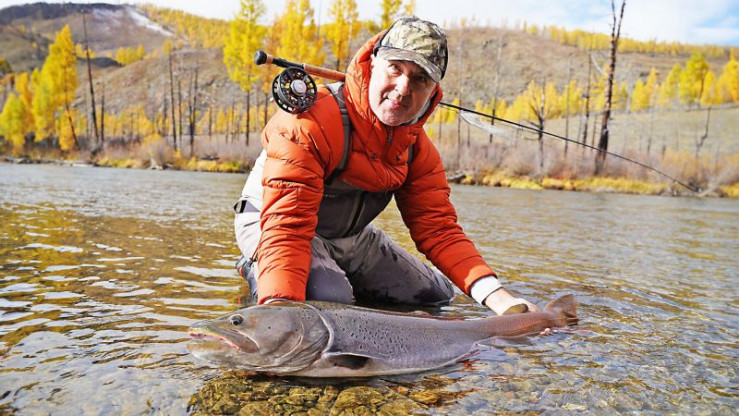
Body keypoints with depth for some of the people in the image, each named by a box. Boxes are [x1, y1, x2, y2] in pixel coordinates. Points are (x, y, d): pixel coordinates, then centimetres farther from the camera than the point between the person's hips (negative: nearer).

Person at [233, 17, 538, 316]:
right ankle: (257, 270, -2)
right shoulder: (310, 122, -31)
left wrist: (498, 298, -23)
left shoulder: (417, 148, -8)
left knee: (436, 293, 13)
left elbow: (438, 228, -11)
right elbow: (287, 223, -37)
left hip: (349, 235, 7)